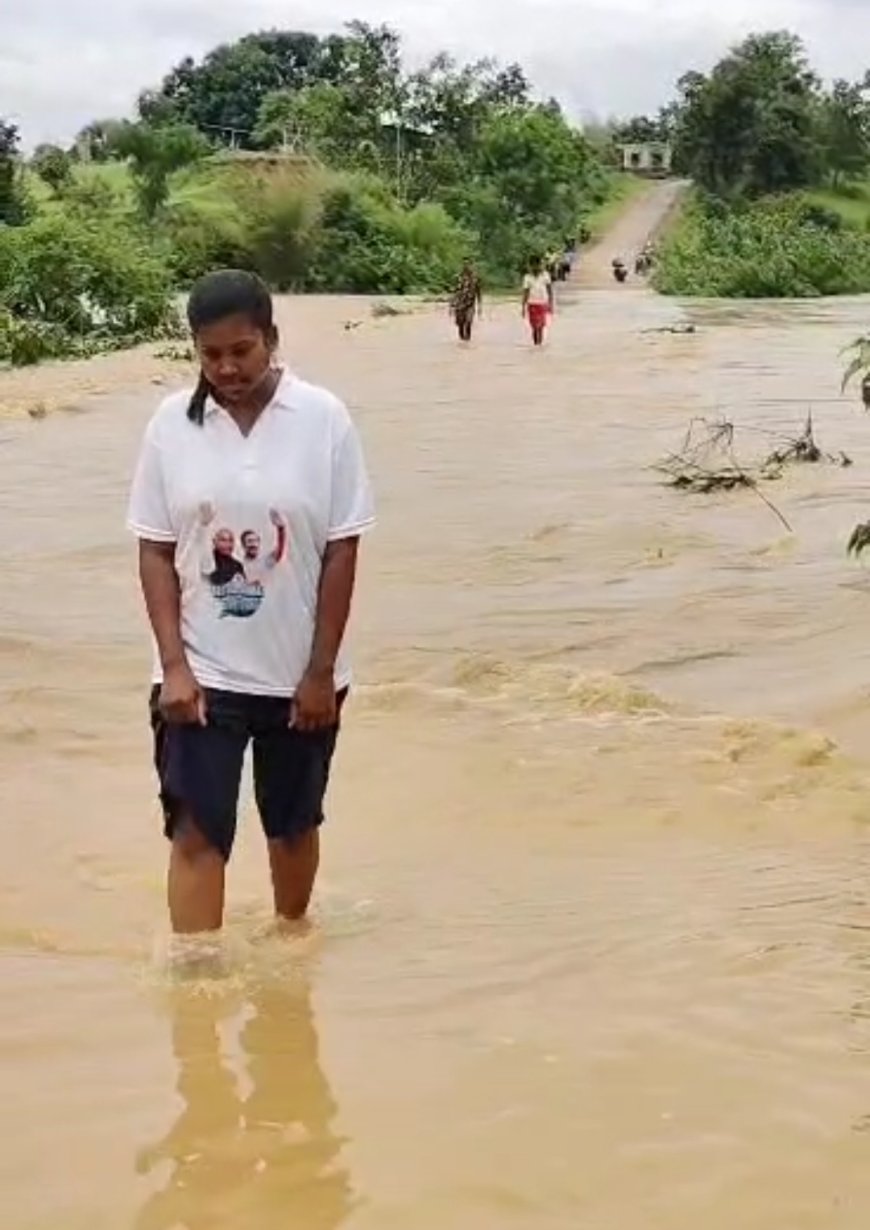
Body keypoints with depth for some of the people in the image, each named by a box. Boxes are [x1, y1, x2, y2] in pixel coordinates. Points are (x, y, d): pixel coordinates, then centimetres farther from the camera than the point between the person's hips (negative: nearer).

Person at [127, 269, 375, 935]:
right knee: (196, 832, -5)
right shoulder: (172, 423, -5)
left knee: (294, 824, 18)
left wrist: (321, 670, -7)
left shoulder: (323, 419, -9)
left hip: (298, 671, 0)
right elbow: (156, 553, -1)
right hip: (202, 671, 0)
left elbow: (341, 553, -6)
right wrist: (174, 664, -10)